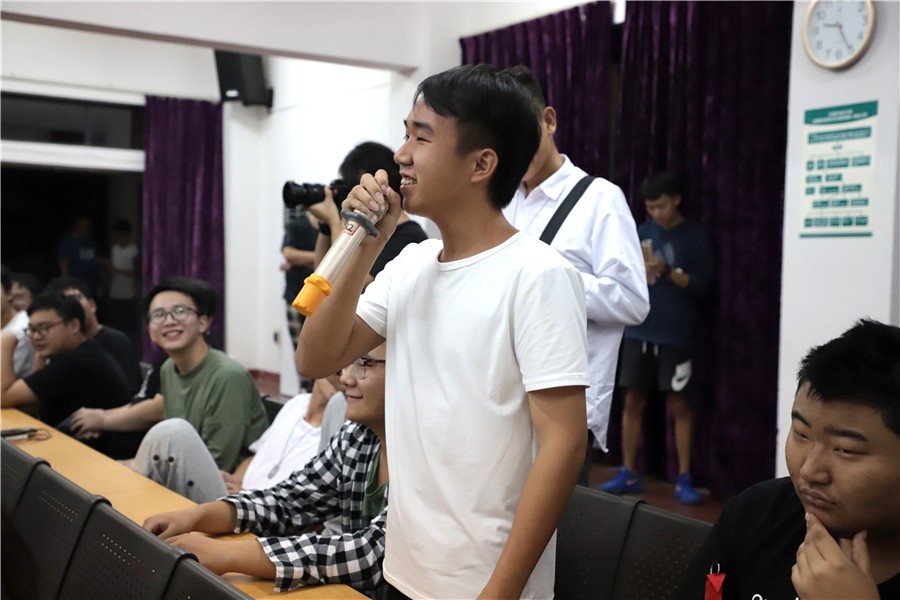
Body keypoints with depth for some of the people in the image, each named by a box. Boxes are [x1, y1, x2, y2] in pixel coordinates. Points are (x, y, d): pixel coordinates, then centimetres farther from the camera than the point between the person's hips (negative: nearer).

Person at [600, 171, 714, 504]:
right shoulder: (643, 232, 10)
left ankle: (684, 479, 8)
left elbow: (701, 285, -6)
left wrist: (667, 271, -19)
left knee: (679, 405, 0)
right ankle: (629, 474, 15)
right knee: (633, 401, 5)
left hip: (676, 336, -4)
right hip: (639, 331, 4)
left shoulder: (695, 236, -1)